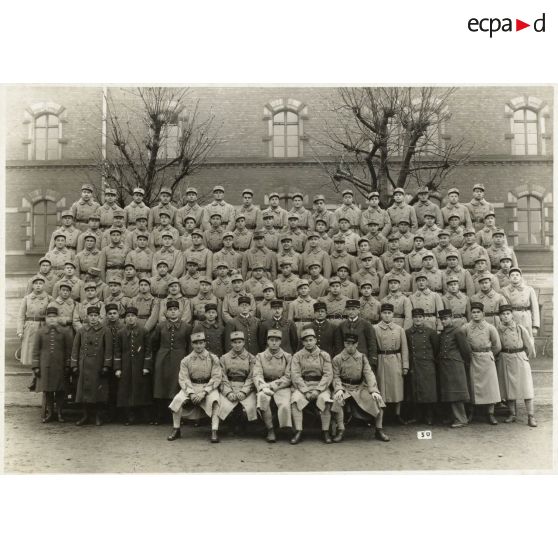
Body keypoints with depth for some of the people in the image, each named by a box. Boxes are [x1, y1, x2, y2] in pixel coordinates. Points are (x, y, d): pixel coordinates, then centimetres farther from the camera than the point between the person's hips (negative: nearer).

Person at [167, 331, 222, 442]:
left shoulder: (213, 358, -1)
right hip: (191, 387, 2)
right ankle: (176, 430, -7)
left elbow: (217, 378, -6)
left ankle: (214, 431, -29)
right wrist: (191, 393, -19)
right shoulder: (186, 360, 5)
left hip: (209, 387, -2)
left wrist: (204, 392, -18)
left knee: (214, 400, -33)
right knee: (177, 399, -24)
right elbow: (183, 379, -2)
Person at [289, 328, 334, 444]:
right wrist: (306, 391, -15)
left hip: (320, 385, 0)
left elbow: (328, 375, -1)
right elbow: (295, 375, -3)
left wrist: (317, 390, -15)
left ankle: (325, 431, -16)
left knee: (325, 400, -30)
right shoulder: (297, 356, 5)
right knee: (296, 400, -29)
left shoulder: (324, 355, 6)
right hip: (302, 386, 0)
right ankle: (298, 432, -21)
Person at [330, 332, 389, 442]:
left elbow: (369, 374, -2)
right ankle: (340, 430, -18)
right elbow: (336, 377, -2)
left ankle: (379, 430, -4)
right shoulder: (337, 359, 2)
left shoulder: (362, 358, 7)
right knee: (337, 401, -33)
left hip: (360, 387, 2)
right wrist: (339, 389, -22)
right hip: (344, 388, -2)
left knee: (377, 399, -19)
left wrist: (374, 390, -16)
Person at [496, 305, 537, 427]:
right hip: (504, 361, 2)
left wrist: (526, 357, 10)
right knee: (508, 388, 7)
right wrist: (498, 357, 6)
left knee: (526, 388, -3)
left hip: (520, 359, -2)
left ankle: (531, 417, 2)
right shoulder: (497, 330, -1)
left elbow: (529, 345, 4)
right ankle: (512, 414, 19)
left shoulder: (520, 329, -4)